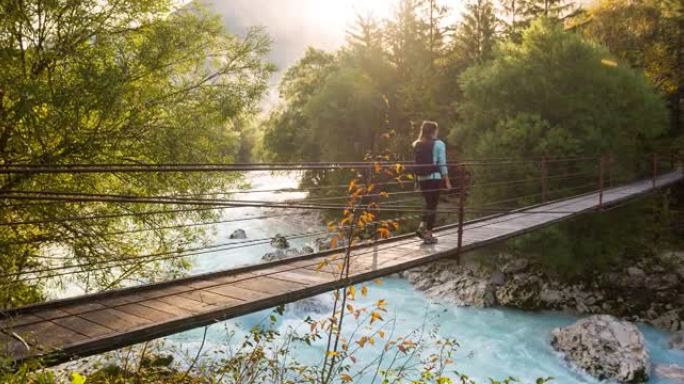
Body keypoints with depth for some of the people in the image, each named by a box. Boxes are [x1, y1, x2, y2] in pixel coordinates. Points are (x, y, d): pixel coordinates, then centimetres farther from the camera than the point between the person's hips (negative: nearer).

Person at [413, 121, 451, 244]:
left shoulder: (417, 145, 8)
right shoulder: (438, 144, -6)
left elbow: (415, 164, 8)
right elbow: (442, 164, -8)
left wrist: (416, 179, 13)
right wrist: (447, 181, -3)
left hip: (421, 179, 5)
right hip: (434, 178, -5)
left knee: (429, 204, 21)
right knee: (433, 206, 4)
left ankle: (422, 226, 7)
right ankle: (428, 235, 4)